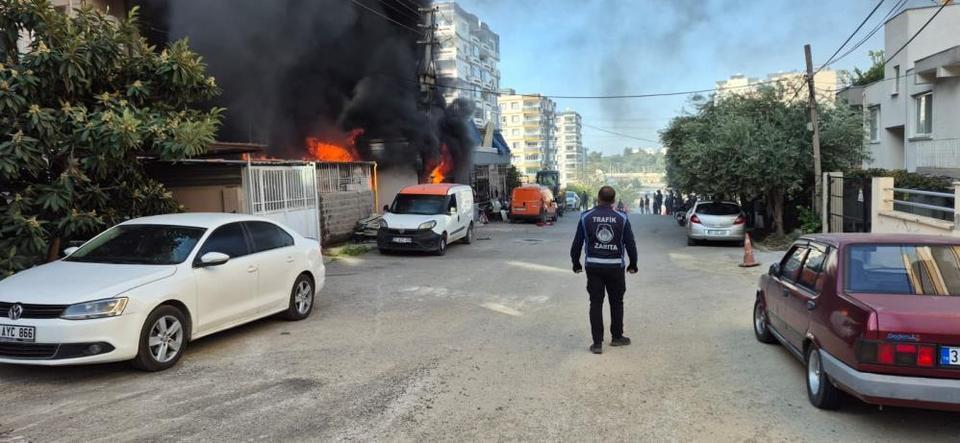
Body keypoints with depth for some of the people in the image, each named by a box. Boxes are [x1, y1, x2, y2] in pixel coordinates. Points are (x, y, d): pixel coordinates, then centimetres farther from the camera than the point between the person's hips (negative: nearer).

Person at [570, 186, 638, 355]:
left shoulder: (586, 217, -2)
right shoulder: (622, 218, -2)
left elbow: (577, 243, 0)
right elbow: (630, 244, 1)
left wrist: (576, 263, 13)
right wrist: (633, 264, 15)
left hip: (593, 266, 0)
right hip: (615, 266, 0)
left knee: (596, 303, 5)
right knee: (616, 302, 16)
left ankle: (597, 343, 4)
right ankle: (617, 337, 26)